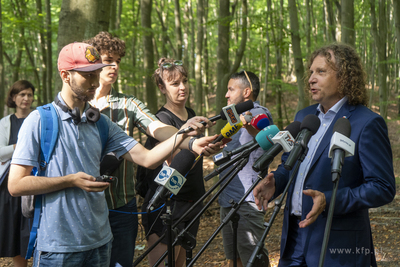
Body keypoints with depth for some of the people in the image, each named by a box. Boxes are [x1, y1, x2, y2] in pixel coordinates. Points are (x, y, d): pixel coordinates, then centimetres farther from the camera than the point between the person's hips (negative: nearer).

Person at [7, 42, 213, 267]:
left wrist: (183, 133, -13)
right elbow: (16, 185, -11)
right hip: (57, 247, -5)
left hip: (99, 242, 5)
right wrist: (72, 180, -17)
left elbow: (147, 158, 0)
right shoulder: (40, 121, -7)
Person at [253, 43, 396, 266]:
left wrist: (329, 200, -25)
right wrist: (275, 182, -2)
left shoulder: (367, 123, -12)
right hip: (294, 236, 7)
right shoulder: (303, 116, 11)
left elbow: (383, 188, -14)